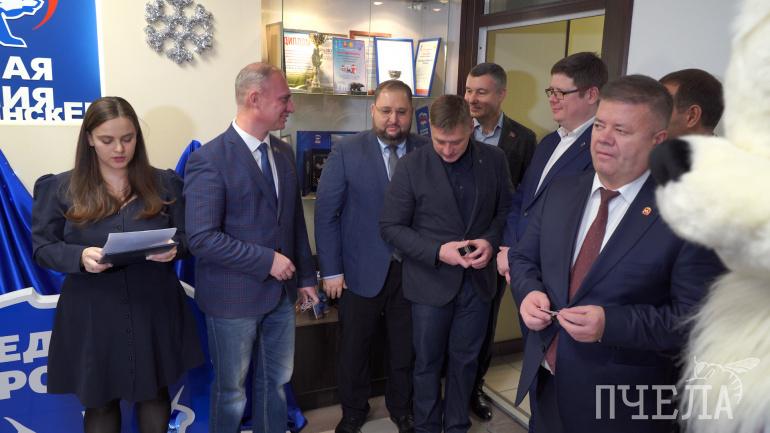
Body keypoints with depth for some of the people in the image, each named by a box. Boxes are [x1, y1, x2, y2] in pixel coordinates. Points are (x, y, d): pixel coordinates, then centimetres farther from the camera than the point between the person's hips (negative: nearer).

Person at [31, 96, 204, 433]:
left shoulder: (164, 183, 2)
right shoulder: (60, 188, -2)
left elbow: (187, 237, 4)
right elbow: (42, 247, -1)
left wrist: (173, 249, -19)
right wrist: (80, 256, -21)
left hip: (155, 309, 1)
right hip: (93, 316, -1)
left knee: (155, 393, 18)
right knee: (99, 402, 16)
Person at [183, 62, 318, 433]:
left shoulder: (283, 153, 5)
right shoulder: (210, 159, -17)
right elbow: (202, 238, -22)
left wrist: (305, 276, 11)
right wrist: (267, 260, -20)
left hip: (280, 292, 6)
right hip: (234, 297, -6)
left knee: (276, 380, 20)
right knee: (231, 389, 14)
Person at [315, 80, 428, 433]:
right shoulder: (346, 152, -7)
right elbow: (326, 212, -7)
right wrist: (331, 270, -9)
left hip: (413, 269, 1)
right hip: (362, 270, -1)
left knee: (405, 345, 18)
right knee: (354, 347, 16)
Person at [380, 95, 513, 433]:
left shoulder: (494, 159, -3)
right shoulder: (411, 166, -11)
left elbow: (506, 209, 8)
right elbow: (391, 227, -10)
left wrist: (491, 241, -12)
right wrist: (437, 251, -21)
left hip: (477, 279, 3)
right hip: (431, 281, -2)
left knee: (465, 360, 17)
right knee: (428, 362, 14)